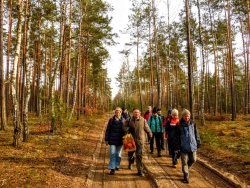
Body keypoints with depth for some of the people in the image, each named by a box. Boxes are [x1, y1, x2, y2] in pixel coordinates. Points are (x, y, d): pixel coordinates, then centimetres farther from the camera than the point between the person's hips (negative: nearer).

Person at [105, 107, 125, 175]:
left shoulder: (123, 120, 1)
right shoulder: (111, 120, -3)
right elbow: (108, 130, 0)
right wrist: (106, 140, -1)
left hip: (120, 140, 2)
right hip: (112, 140, -2)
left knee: (119, 154, 13)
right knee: (113, 154, -6)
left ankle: (117, 165, 32)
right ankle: (112, 168, -1)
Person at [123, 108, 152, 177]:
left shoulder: (143, 120, 3)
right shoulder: (129, 120, 2)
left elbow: (147, 129, 12)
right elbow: (124, 127, -2)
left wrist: (150, 135, 22)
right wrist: (128, 129, -22)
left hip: (140, 140, -1)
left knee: (139, 155, -4)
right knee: (130, 154, 16)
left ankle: (140, 170, 6)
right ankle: (130, 163, 49)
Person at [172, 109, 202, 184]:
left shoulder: (193, 123, 3)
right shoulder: (179, 125, -7)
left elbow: (196, 134, 12)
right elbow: (176, 137, -5)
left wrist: (198, 144, 12)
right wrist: (176, 147, -6)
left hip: (192, 145, 3)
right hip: (183, 146, -3)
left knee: (193, 159, 11)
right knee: (185, 161, 3)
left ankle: (186, 169, 39)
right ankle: (186, 176, 19)